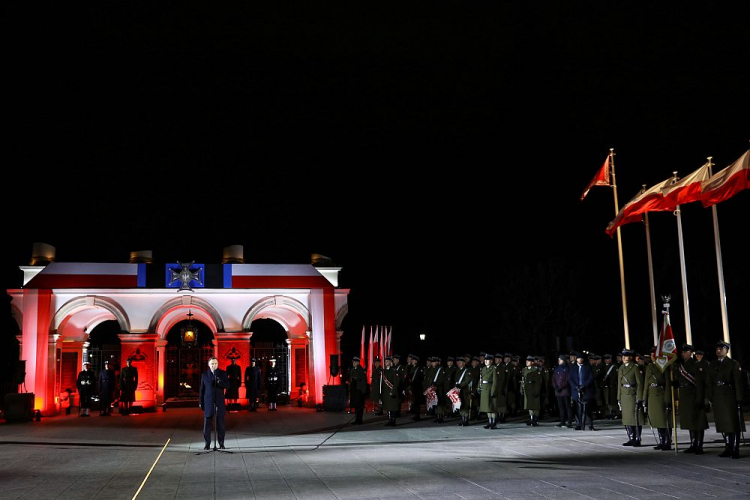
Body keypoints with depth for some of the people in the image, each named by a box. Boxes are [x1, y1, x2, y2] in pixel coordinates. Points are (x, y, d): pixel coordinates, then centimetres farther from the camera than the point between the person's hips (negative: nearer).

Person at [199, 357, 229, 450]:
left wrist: (220, 382, -22)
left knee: (220, 424, 2)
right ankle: (207, 444, 10)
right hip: (208, 403, 0)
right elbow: (202, 389, 7)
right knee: (207, 424, 2)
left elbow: (227, 385, -3)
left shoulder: (223, 373, 4)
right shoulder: (204, 374, 6)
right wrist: (200, 402, 3)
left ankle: (221, 443, 11)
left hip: (219, 403, 0)